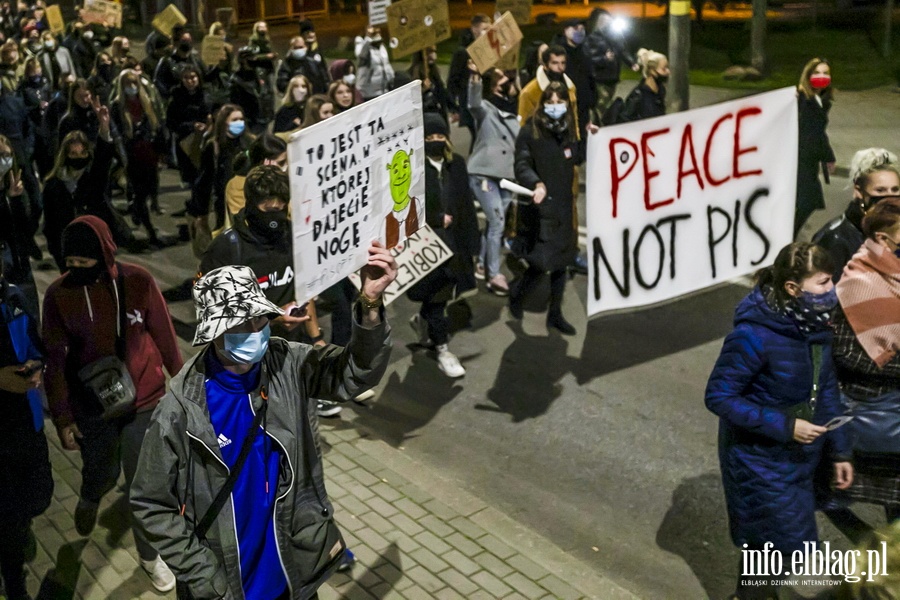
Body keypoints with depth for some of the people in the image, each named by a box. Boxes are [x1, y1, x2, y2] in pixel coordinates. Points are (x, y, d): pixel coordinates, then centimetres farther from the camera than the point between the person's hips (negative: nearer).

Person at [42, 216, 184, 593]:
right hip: (92, 409, 0)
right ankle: (89, 500, 57)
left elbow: (164, 336, -4)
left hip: (145, 401, 0)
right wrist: (62, 417, -4)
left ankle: (149, 554, 31)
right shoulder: (58, 295, -14)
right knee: (101, 474, 19)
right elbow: (55, 360, -6)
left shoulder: (138, 281, -15)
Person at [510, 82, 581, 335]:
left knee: (561, 262, 14)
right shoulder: (530, 131, -10)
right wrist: (536, 183, -38)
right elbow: (521, 166, -19)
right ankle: (517, 293, 21)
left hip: (563, 206, 6)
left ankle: (555, 314, 30)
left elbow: (577, 158, 18)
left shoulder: (568, 130, 7)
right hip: (538, 207, -6)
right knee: (542, 262, -11)